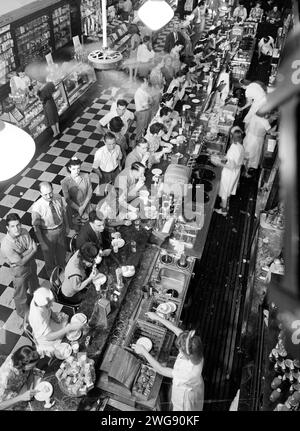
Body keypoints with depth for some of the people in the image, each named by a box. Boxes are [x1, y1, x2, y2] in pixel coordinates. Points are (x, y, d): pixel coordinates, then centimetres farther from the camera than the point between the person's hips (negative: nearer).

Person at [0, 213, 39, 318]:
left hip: (31, 263, 5)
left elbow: (33, 247, -19)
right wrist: (33, 250, -19)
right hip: (19, 270, -5)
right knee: (20, 293, 20)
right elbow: (21, 262, -28)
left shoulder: (24, 232, -21)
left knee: (34, 283, 32)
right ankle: (23, 312, 48)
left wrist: (22, 255, -29)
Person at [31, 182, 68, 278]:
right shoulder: (36, 207, -31)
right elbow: (36, 226, -21)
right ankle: (52, 276, 54)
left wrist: (67, 226, 9)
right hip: (48, 233, -3)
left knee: (62, 252, 29)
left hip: (61, 229, 4)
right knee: (49, 255, 23)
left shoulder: (58, 198, -20)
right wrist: (42, 242, -18)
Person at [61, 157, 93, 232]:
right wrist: (78, 209, -19)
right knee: (76, 228, 16)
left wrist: (83, 207, -15)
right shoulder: (65, 182, -19)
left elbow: (90, 192, -9)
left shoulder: (86, 177, -14)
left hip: (86, 205, 2)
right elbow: (67, 199, -15)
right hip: (73, 207, -1)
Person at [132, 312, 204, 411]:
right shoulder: (194, 347, -32)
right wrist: (158, 318, -14)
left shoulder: (188, 373, -47)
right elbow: (177, 330, -20)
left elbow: (160, 370, -35)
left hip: (186, 394, -6)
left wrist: (143, 352, -29)